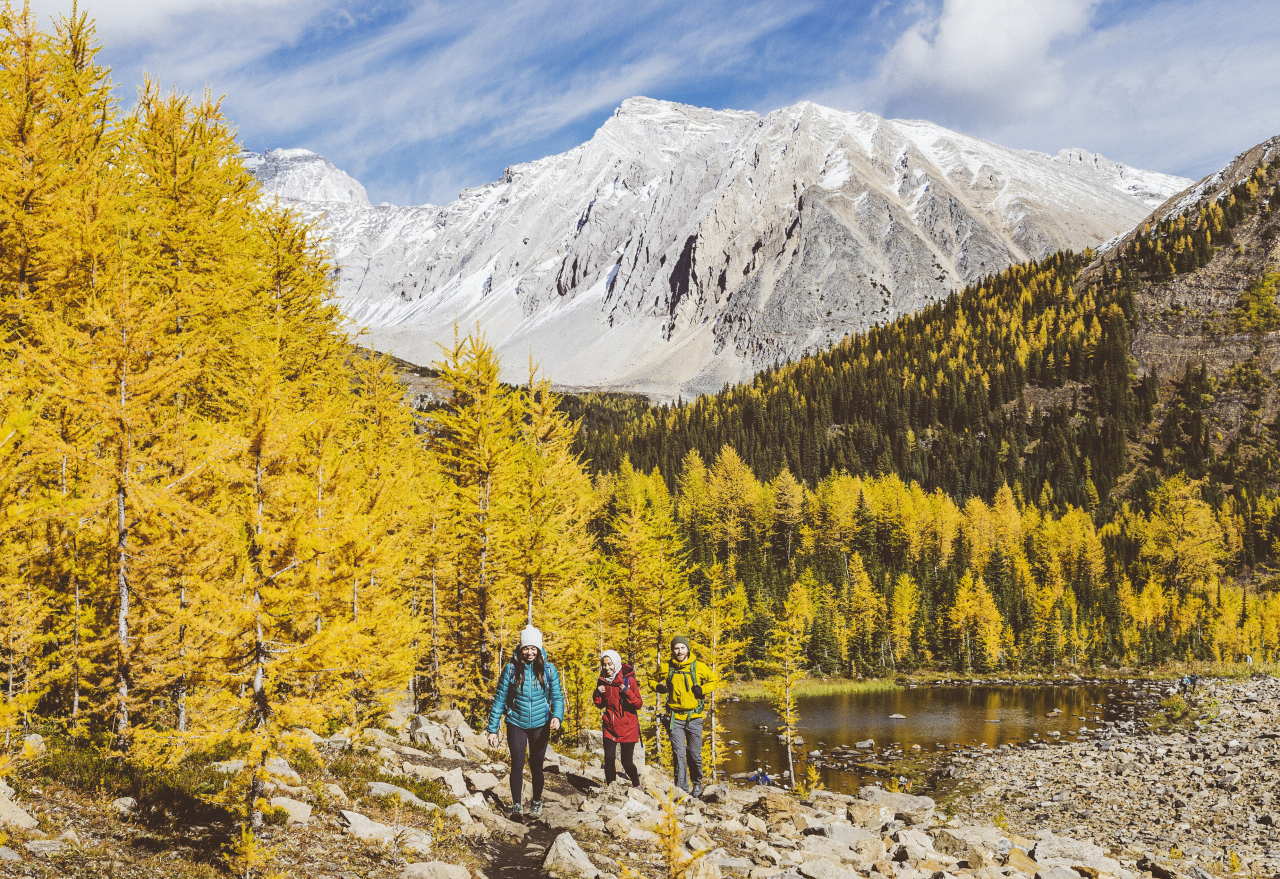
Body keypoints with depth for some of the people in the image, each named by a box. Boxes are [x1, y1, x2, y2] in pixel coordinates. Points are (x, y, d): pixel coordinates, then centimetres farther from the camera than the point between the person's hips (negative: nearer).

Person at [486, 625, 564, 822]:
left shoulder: (548, 670, -4)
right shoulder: (511, 669, -6)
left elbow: (557, 697, 0)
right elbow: (499, 700, -2)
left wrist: (557, 716, -21)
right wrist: (493, 729, -3)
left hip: (540, 725, 1)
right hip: (516, 724, -1)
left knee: (536, 765, 9)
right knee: (517, 764, -8)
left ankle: (537, 802, 27)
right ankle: (517, 805, 0)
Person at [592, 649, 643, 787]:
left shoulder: (628, 679, -9)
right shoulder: (603, 680, 4)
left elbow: (639, 704, -8)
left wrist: (627, 692, -23)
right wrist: (597, 693, -5)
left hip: (627, 727, -3)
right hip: (609, 726, 3)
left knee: (627, 762, 0)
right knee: (609, 758, -9)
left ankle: (636, 785, 28)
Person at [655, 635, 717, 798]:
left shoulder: (698, 667, 0)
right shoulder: (667, 668, 3)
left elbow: (714, 681, 13)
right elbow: (660, 680, 20)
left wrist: (702, 689, -5)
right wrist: (660, 687, -3)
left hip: (694, 717, 0)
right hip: (675, 717, 0)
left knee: (695, 754, 5)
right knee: (679, 753, -7)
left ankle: (697, 784, 28)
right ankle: (681, 788, -3)